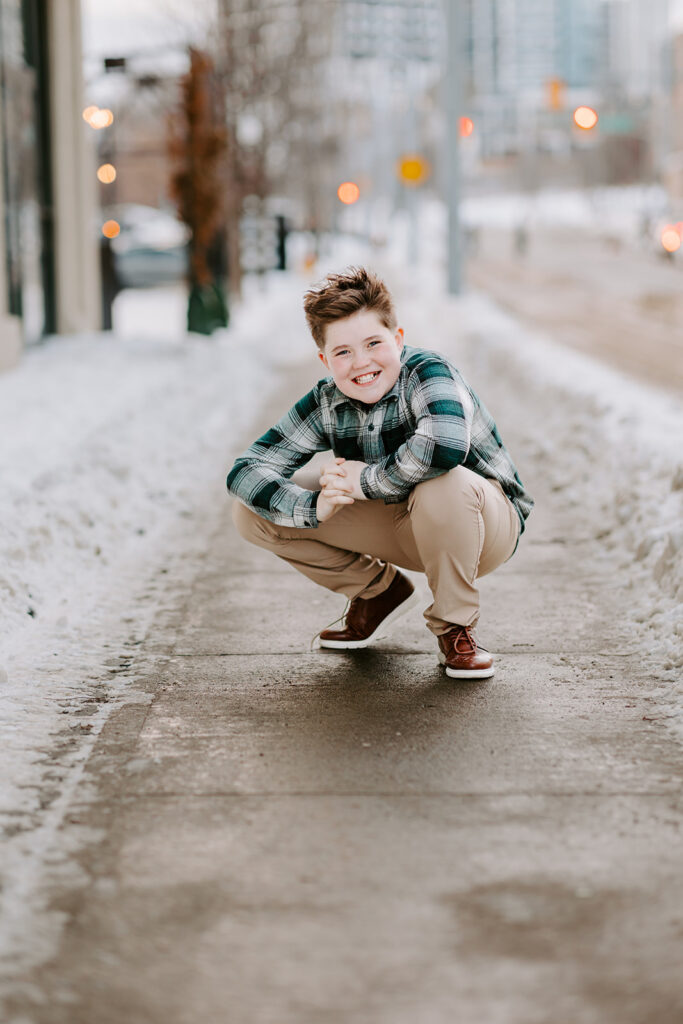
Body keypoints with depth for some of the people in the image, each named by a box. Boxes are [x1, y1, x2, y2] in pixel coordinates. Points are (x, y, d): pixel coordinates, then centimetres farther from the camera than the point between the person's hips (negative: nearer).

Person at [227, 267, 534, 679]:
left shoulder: (428, 372, -26)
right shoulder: (324, 405, -10)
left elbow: (444, 445, -48)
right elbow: (246, 471, -13)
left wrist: (364, 480, -32)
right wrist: (314, 507, -33)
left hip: (487, 522, -5)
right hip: (404, 528, 5)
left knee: (443, 484, -43)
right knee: (252, 511, -8)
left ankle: (455, 626, -15)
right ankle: (379, 591, 13)